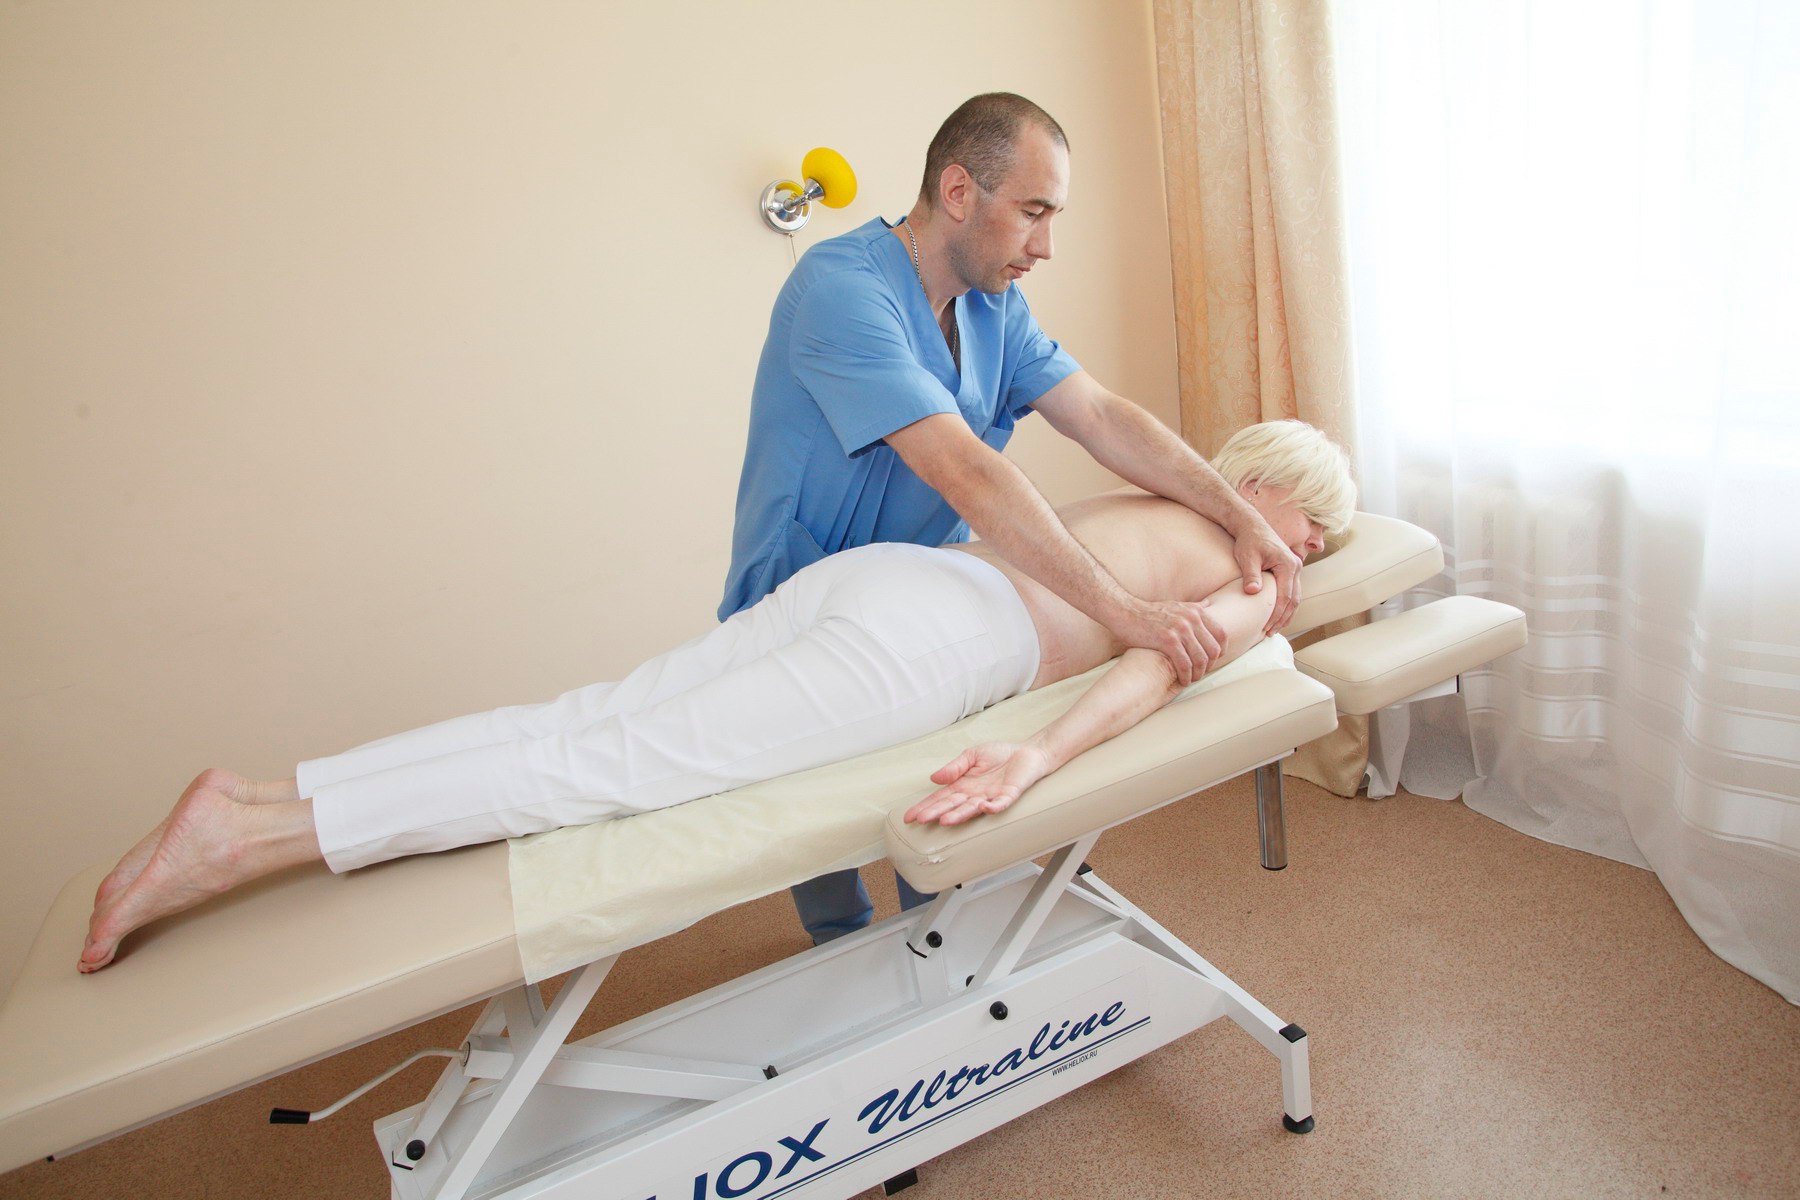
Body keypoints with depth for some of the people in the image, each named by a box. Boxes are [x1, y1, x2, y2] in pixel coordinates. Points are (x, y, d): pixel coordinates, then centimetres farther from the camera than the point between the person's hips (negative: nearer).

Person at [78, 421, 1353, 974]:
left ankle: (260, 796, -4)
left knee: (602, 720, -1)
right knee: (628, 760, -14)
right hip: (940, 637, -7)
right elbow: (1161, 664, -8)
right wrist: (1040, 759, -21)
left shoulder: (1157, 500, 32)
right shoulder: (1250, 589, 12)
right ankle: (252, 830, -16)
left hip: (871, 567, 7)